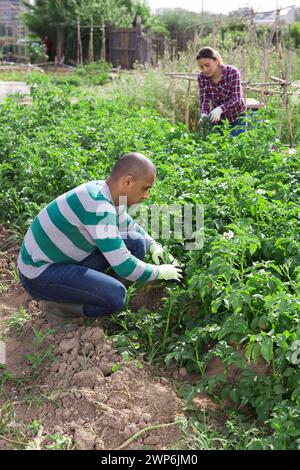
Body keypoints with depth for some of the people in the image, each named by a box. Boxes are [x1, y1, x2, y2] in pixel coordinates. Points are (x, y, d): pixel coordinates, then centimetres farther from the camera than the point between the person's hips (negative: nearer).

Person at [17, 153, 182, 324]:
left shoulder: (107, 193, -2)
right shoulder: (97, 206, -30)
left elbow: (130, 226, 20)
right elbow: (124, 266, -30)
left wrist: (153, 245, 4)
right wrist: (160, 272, -14)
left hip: (68, 258, 9)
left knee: (136, 242, 1)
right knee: (116, 296, -27)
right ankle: (57, 306, -3)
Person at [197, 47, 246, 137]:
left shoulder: (232, 72, -21)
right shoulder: (202, 77, -11)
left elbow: (236, 99, -29)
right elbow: (204, 101, -14)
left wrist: (220, 109, -47)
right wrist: (204, 114, -36)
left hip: (236, 117, -3)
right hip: (217, 119, 3)